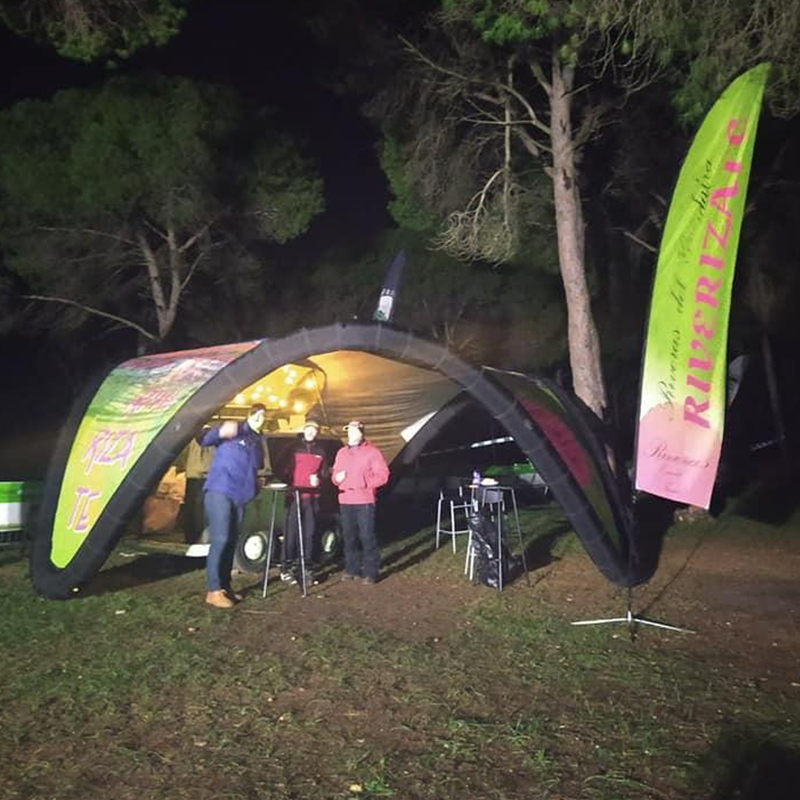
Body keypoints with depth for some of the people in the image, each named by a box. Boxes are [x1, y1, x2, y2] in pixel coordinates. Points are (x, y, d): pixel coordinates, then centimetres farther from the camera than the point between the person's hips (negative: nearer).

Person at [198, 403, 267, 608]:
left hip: (240, 497, 7)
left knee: (231, 542, 9)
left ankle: (225, 586, 18)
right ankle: (213, 590, -11)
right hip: (219, 491, -7)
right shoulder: (233, 430, -1)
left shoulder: (258, 441, 18)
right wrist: (220, 431, -30)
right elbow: (203, 440, -12)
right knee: (220, 540, -13)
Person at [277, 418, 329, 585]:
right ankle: (286, 568, 2)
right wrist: (289, 485, -11)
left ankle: (305, 568, 12)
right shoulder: (293, 449, 5)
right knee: (291, 533, -5)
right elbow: (282, 470, 3)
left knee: (309, 534, 3)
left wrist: (319, 479, -4)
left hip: (312, 499, 3)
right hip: (294, 497, -3)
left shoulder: (320, 451, 14)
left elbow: (325, 472, 18)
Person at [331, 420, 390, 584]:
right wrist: (337, 477, -3)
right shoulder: (341, 452, 16)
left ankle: (371, 571, 1)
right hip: (345, 501, 5)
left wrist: (364, 482, -16)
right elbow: (335, 473, 21)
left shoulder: (372, 452, -2)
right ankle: (352, 569, 21)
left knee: (367, 536, -6)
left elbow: (383, 475, -7)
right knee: (349, 537, 11)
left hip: (364, 502, -5)